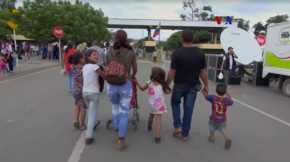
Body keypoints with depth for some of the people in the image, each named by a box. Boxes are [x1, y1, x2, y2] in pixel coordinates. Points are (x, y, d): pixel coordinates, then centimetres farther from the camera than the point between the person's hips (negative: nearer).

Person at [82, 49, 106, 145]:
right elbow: (105, 77, -9)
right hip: (93, 93, -7)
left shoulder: (84, 67, 9)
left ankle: (93, 123, 51)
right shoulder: (95, 66, -13)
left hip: (84, 92, 7)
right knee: (92, 114, -4)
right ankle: (88, 136, -7)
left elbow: (83, 80, 12)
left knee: (91, 112, 29)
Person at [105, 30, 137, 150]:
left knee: (115, 108, 24)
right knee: (124, 112, 6)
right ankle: (121, 140, 9)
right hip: (126, 85, -2)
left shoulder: (109, 52, -1)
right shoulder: (131, 53, -4)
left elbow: (106, 69, 11)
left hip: (111, 85, 2)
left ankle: (117, 132, 36)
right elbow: (135, 70, 10)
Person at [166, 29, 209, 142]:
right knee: (188, 109, 10)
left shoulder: (177, 53, -14)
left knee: (175, 103, 24)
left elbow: (172, 72, -12)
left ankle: (178, 126, 12)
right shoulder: (200, 53, -4)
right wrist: (206, 85, 10)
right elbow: (203, 71, -1)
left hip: (179, 85, -2)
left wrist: (167, 85, 0)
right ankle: (185, 134, 20)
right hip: (193, 86, 3)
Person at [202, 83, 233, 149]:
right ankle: (227, 139, -5)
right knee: (223, 129, 15)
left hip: (214, 117, -1)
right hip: (222, 119, 1)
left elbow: (206, 96, 0)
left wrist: (203, 91, 20)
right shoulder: (227, 99, -12)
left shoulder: (213, 97, -16)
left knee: (212, 127, 21)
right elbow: (231, 102, 10)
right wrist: (229, 96, 25)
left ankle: (211, 137, 35)